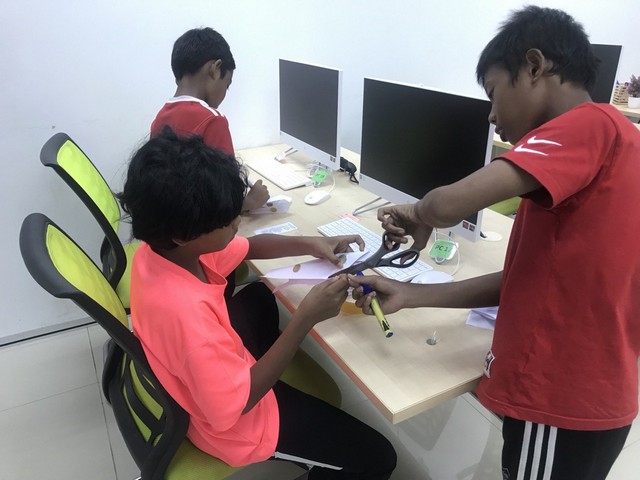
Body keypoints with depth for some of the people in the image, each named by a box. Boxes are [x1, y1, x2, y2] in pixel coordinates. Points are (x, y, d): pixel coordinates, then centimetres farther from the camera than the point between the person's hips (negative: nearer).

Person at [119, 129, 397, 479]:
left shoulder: (160, 245, -15)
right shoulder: (187, 311, -42)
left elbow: (248, 248, 1)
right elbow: (235, 405, -29)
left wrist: (310, 245, -14)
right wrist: (305, 318, -31)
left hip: (197, 377, 8)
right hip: (228, 420, -8)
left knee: (259, 298, 34)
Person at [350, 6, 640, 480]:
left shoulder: (589, 124, -17)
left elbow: (450, 204, -31)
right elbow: (527, 279, 9)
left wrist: (419, 215, -7)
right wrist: (409, 295, 5)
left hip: (563, 402, -7)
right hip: (580, 388, 8)